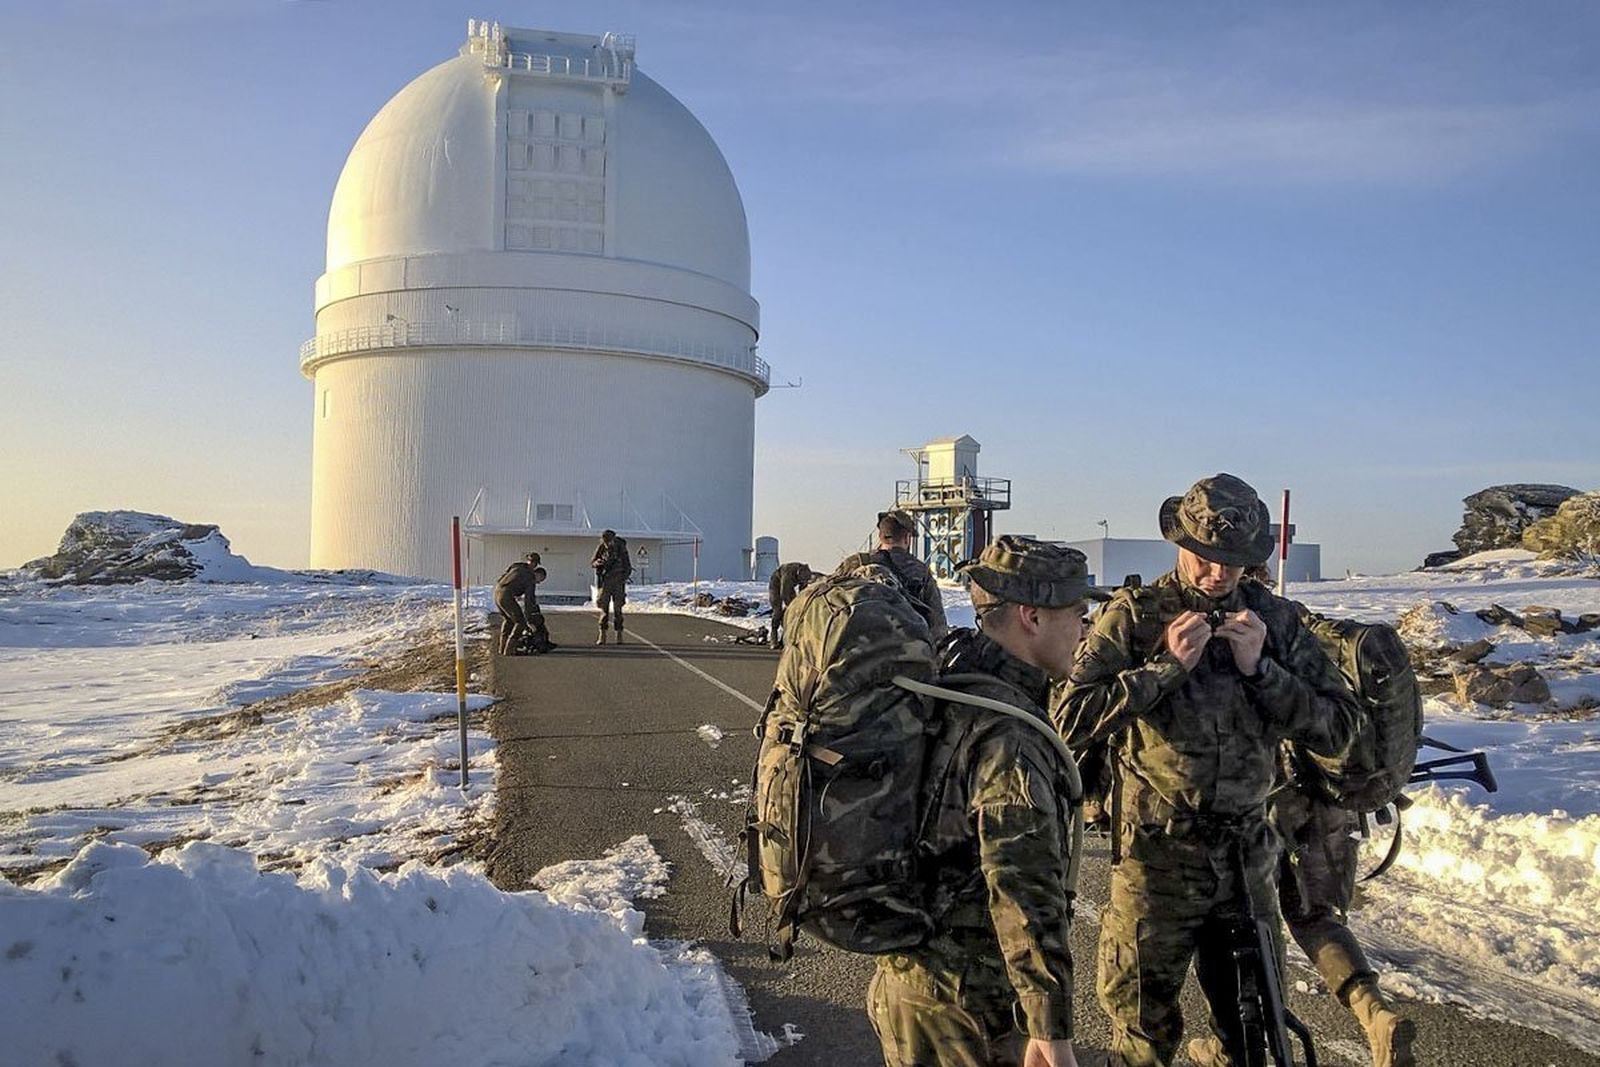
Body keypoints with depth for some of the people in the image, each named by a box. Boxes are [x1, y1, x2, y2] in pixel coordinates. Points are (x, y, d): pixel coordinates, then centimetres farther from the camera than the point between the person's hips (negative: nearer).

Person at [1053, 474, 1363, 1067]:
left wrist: (1259, 668, -15)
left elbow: (1339, 728, -4)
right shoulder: (1134, 616, -8)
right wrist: (1167, 666, -21)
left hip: (1246, 861, 4)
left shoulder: (1274, 620, 1)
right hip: (1156, 859, -3)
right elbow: (1070, 718, -18)